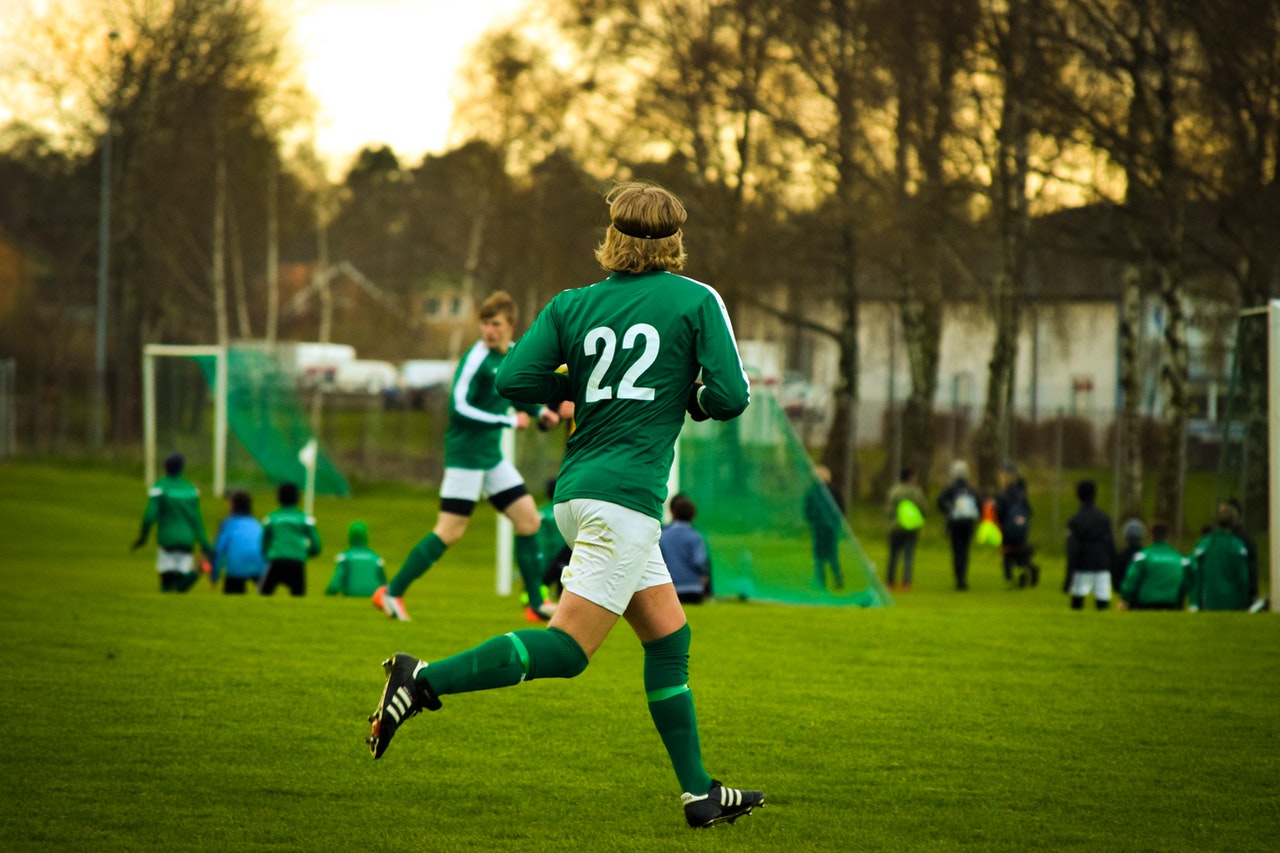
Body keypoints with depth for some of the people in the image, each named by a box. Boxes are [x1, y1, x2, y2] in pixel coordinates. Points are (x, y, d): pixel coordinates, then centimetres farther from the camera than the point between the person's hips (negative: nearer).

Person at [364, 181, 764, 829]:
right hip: (626, 494, -7)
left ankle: (699, 794, 16)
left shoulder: (573, 305, 9)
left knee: (670, 639, 14)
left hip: (575, 492, 7)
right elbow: (730, 397, -7)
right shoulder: (696, 301, -1)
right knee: (566, 649, -10)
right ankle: (424, 681, -21)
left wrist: (580, 386, 16)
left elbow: (513, 380, -1)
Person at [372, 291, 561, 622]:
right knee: (450, 531, -10)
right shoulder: (476, 359, -17)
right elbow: (459, 407, -25)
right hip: (466, 454, -8)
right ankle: (391, 593, -2)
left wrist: (540, 412, 10)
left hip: (492, 455, 8)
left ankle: (537, 603, 12)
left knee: (528, 520, 6)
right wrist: (508, 421, -22)